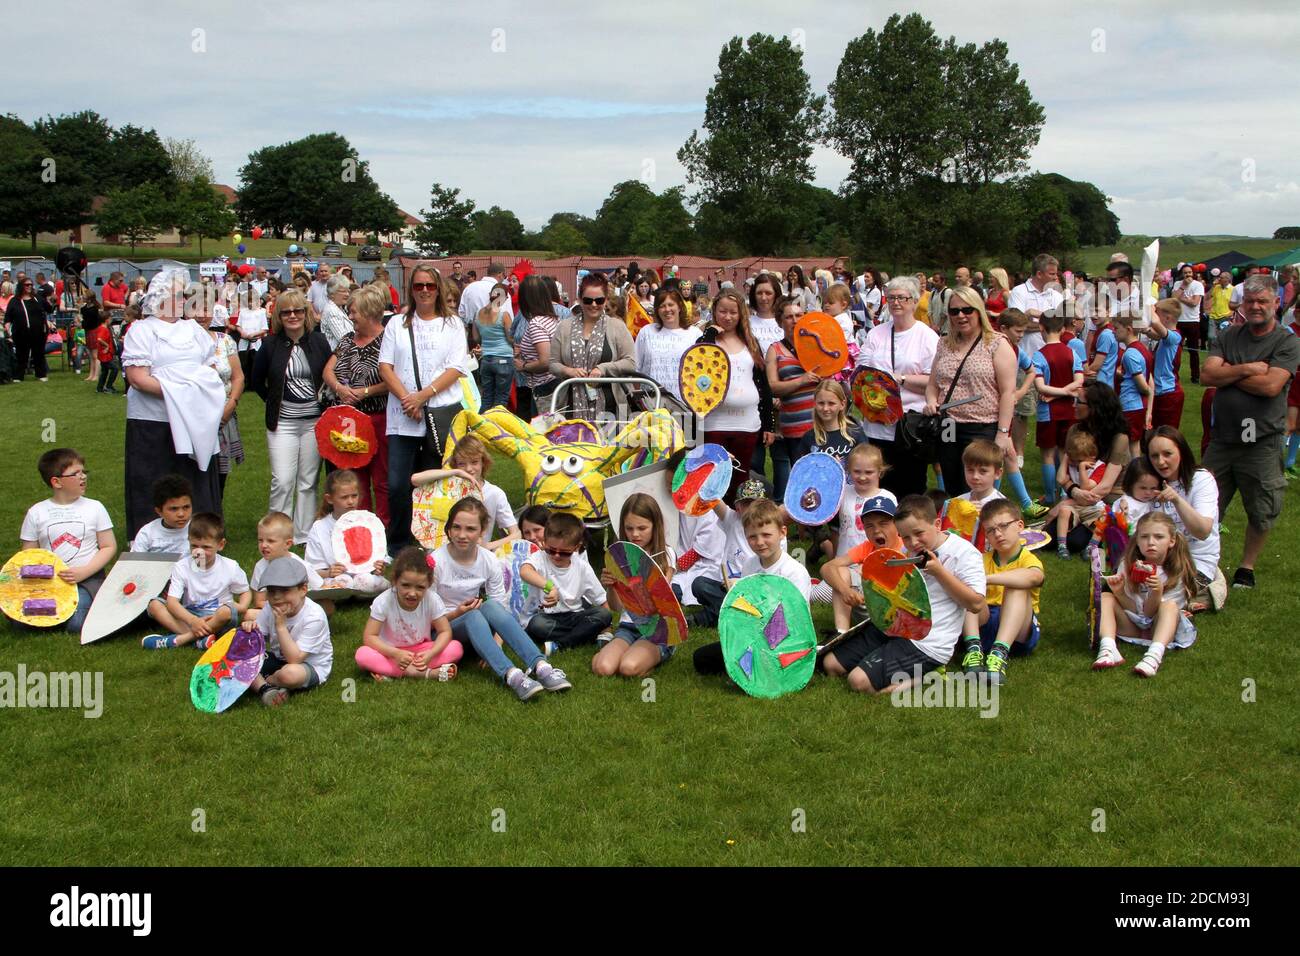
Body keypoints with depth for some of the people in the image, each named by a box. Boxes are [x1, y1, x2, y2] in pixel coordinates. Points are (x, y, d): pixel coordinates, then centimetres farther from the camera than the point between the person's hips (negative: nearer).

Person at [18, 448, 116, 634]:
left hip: (86, 579, -1)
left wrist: (84, 572, -11)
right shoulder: (36, 513, 6)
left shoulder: (94, 508, 5)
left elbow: (109, 547, 4)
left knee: (75, 624, -27)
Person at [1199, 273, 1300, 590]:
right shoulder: (1228, 337, 5)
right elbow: (1207, 375, -7)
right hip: (1223, 438, 3)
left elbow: (1271, 385, -20)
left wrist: (1227, 374, -9)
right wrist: (1246, 369, -16)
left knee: (1261, 514, 10)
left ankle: (1247, 566, 28)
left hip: (1262, 442, -3)